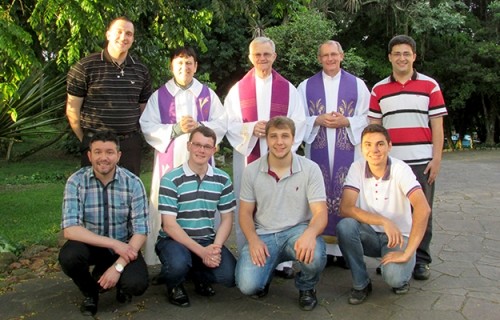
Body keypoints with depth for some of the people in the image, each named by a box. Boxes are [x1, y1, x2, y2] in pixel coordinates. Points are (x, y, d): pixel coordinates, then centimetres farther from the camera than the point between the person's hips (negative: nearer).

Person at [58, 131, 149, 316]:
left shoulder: (133, 183, -14)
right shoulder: (76, 182, -15)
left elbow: (140, 232, -14)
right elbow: (70, 230, -23)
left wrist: (118, 266, -25)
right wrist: (113, 243, -30)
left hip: (124, 247, 0)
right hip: (90, 245, 1)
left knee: (136, 284, -26)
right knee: (68, 256, -32)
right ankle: (90, 293, 3)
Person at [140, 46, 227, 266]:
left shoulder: (208, 94, 12)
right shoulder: (159, 96, 7)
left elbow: (222, 124, 6)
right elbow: (147, 127, -1)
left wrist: (200, 126, -12)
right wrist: (175, 129, -14)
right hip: (169, 161, -1)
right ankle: (163, 260, 8)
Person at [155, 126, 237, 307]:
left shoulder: (222, 180, 3)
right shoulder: (170, 180, -10)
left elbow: (227, 218, 6)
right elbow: (169, 225, -14)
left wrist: (215, 247, -13)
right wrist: (201, 251, -21)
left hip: (207, 240, 4)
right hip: (174, 240, -3)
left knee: (230, 275, -20)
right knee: (178, 264, -36)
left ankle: (200, 276, 16)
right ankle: (175, 286, 3)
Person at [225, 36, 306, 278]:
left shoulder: (288, 89, 10)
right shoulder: (238, 89, 11)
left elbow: (298, 123, 4)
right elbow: (229, 124, 3)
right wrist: (251, 129, -14)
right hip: (247, 156, 0)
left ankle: (283, 261, 8)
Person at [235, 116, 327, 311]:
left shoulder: (310, 169, -7)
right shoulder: (251, 171, -2)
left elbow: (320, 212, -12)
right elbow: (245, 212, 5)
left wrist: (310, 232, -35)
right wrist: (253, 240, -15)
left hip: (297, 230, 0)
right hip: (264, 234, 1)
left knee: (314, 256, -35)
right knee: (248, 285, -23)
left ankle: (306, 288, 4)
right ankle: (266, 268, 17)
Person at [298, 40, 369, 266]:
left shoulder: (357, 85, 8)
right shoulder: (306, 86, 10)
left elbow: (367, 117, 4)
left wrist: (346, 121, -11)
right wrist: (318, 120, -11)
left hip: (348, 151, 0)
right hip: (318, 151, 1)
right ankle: (322, 248, 8)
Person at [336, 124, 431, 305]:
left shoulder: (400, 169, -18)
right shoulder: (357, 168, -11)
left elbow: (423, 209, -31)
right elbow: (345, 208, -21)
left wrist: (407, 253, -34)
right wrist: (383, 221, -31)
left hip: (398, 236, -2)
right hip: (370, 234, 3)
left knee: (394, 277, -31)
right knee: (345, 226, -29)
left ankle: (401, 275, 9)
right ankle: (361, 283, -6)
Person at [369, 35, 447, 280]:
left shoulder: (430, 86, 5)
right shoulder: (378, 90, 9)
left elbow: (437, 126, 2)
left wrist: (436, 159, -5)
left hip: (422, 162, -1)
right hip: (389, 163, 1)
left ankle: (420, 260, 18)